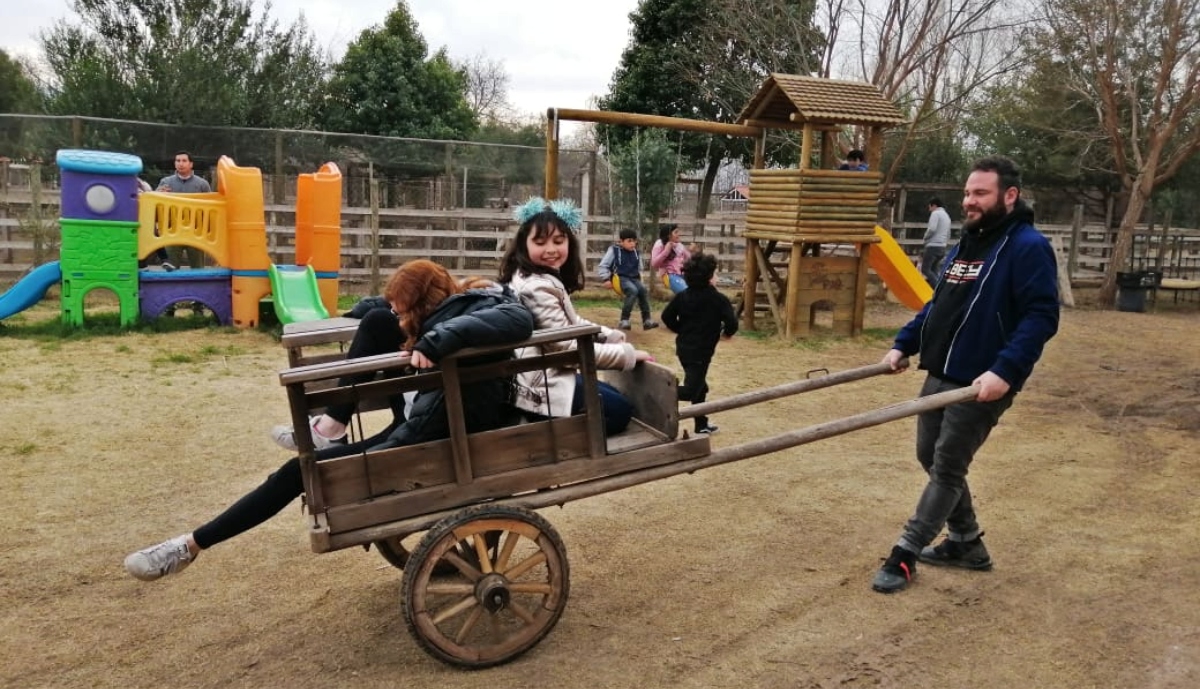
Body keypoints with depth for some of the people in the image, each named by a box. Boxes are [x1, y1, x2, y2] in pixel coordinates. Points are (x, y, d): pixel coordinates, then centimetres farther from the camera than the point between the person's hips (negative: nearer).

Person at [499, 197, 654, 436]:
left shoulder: (546, 279, 8)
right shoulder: (538, 288, -24)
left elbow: (571, 322, 20)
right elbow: (569, 348, -24)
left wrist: (613, 336, 5)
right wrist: (628, 353, -16)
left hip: (545, 374, 10)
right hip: (541, 386, -10)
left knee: (613, 395, 24)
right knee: (620, 410, 0)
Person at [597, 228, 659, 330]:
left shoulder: (636, 253, 15)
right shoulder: (614, 250, -1)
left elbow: (639, 269, 30)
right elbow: (602, 266, 0)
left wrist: (639, 279, 13)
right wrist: (606, 279, -10)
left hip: (634, 278, 5)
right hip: (620, 278, -5)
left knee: (644, 290, -24)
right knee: (633, 291, -34)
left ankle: (647, 320, -21)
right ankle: (624, 320, -29)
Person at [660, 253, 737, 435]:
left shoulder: (682, 296, 2)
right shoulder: (719, 299, -12)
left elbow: (667, 317, 4)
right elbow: (732, 323, -16)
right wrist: (727, 333, 6)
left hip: (683, 348, 7)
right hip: (700, 351, -7)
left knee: (699, 387, 20)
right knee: (691, 390, -7)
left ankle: (702, 425, 27)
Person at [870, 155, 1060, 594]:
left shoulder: (1028, 247, -11)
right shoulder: (967, 243, 16)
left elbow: (1041, 317, -19)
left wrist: (1005, 371, -29)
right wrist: (903, 345, 13)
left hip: (981, 383, -9)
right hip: (940, 375, 9)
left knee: (946, 469, -1)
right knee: (931, 458, 14)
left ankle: (905, 555, 7)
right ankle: (966, 542, 31)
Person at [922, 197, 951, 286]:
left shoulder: (935, 213, -6)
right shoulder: (947, 215, 22)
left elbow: (932, 229, -19)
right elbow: (948, 235, 25)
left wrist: (925, 238, -3)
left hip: (933, 246, -9)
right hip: (942, 247, 9)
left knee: (925, 269, -9)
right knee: (933, 270, 13)